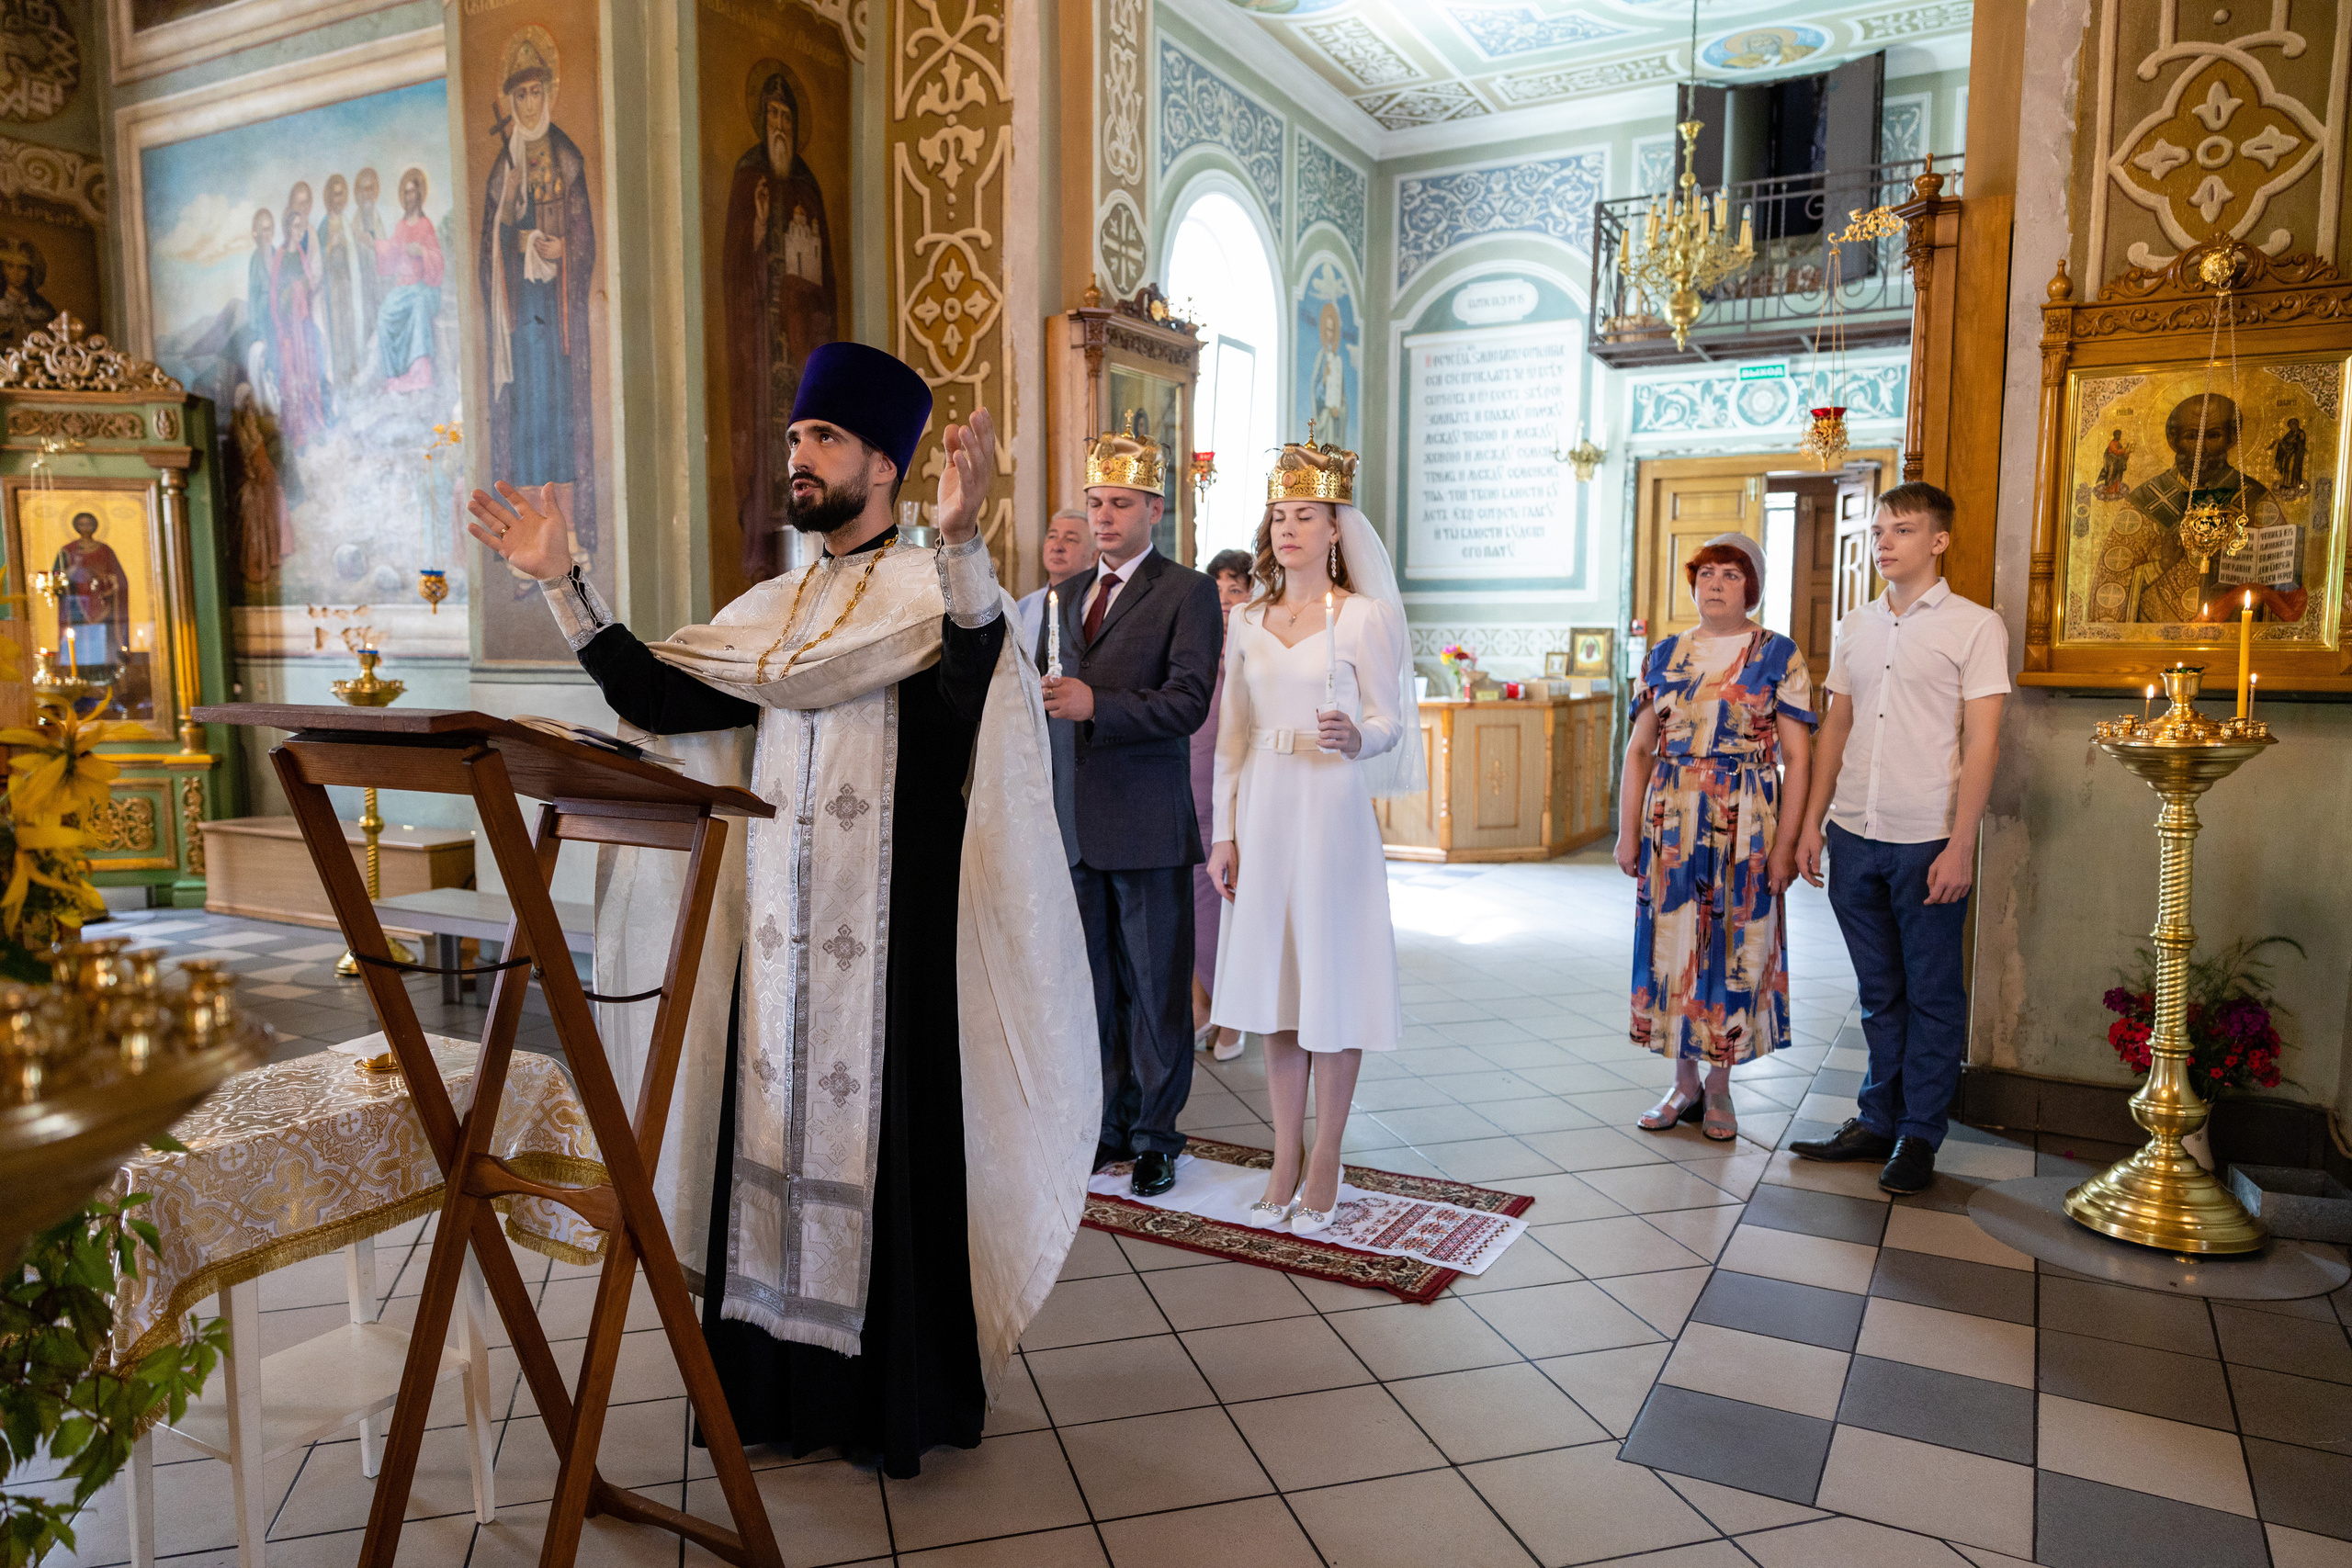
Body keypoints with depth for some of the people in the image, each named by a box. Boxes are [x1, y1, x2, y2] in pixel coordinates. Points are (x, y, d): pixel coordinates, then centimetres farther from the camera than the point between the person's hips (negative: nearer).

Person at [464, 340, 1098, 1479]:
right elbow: (657, 697, 10)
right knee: (782, 1131, 12)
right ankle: (784, 1381, 27)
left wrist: (962, 538, -44)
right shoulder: (773, 611, 16)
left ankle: (899, 1394, 17)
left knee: (884, 1141, 1)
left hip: (892, 936, -6)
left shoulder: (929, 591, -4)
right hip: (779, 932, 7)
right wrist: (560, 583, 6)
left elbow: (972, 667, -27)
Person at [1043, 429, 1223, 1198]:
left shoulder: (1187, 592, -3)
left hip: (1148, 824, -5)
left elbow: (1188, 701, -14)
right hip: (1075, 824, 5)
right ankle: (1111, 1124, 24)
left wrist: (1096, 705, -23)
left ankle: (1156, 1134, 17)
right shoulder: (1069, 594, 16)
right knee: (1096, 984, 12)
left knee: (1157, 988, 4)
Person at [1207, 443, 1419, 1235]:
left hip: (1333, 812, -4)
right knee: (1274, 979, 9)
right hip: (1263, 813, 4)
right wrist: (1225, 832, 7)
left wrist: (1354, 739, -28)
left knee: (1332, 983, 2)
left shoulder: (1366, 616, -3)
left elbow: (1389, 723, -5)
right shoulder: (1246, 622, 10)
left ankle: (1325, 1161, 16)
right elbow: (1231, 737, 11)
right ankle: (1286, 1155, 22)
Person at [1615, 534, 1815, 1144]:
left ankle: (1719, 1086, 19)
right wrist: (1628, 833, 3)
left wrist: (1786, 843, -10)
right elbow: (1639, 749, 9)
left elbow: (1796, 757, -4)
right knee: (1672, 947, 6)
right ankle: (1684, 1083, 21)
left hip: (1746, 826, -3)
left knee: (1735, 950, 3)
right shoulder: (1665, 656, 9)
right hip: (1671, 824, 3)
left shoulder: (1779, 656, 0)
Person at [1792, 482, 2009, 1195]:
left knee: (1932, 995, 6)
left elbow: (1982, 744, -9)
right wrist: (1813, 822, 9)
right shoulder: (1855, 627, 12)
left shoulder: (1975, 627, -4)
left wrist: (1960, 846, -14)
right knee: (1878, 993, 14)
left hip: (1929, 841, -5)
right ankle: (1876, 1121, 25)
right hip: (1855, 837, 5)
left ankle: (1919, 1136, 18)